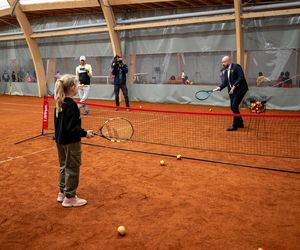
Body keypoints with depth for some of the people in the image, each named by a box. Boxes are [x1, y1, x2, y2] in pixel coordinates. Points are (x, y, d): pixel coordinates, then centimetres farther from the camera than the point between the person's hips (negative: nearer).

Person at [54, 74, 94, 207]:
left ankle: (62, 193, 31)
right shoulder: (71, 105, -22)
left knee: (64, 167, 20)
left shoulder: (59, 103, 5)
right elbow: (72, 128, -26)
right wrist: (85, 133, -16)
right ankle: (69, 198, 14)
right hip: (71, 142, -9)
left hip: (60, 140, 9)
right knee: (72, 169, 4)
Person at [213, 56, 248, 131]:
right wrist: (219, 87, -15)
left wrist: (234, 86, -24)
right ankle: (240, 123, 27)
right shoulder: (224, 71, 9)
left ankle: (235, 126, -4)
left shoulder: (236, 67, -11)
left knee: (234, 106, -12)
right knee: (233, 107, 9)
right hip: (232, 90, 8)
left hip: (240, 89, -8)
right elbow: (225, 82, 3)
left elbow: (241, 78, -18)